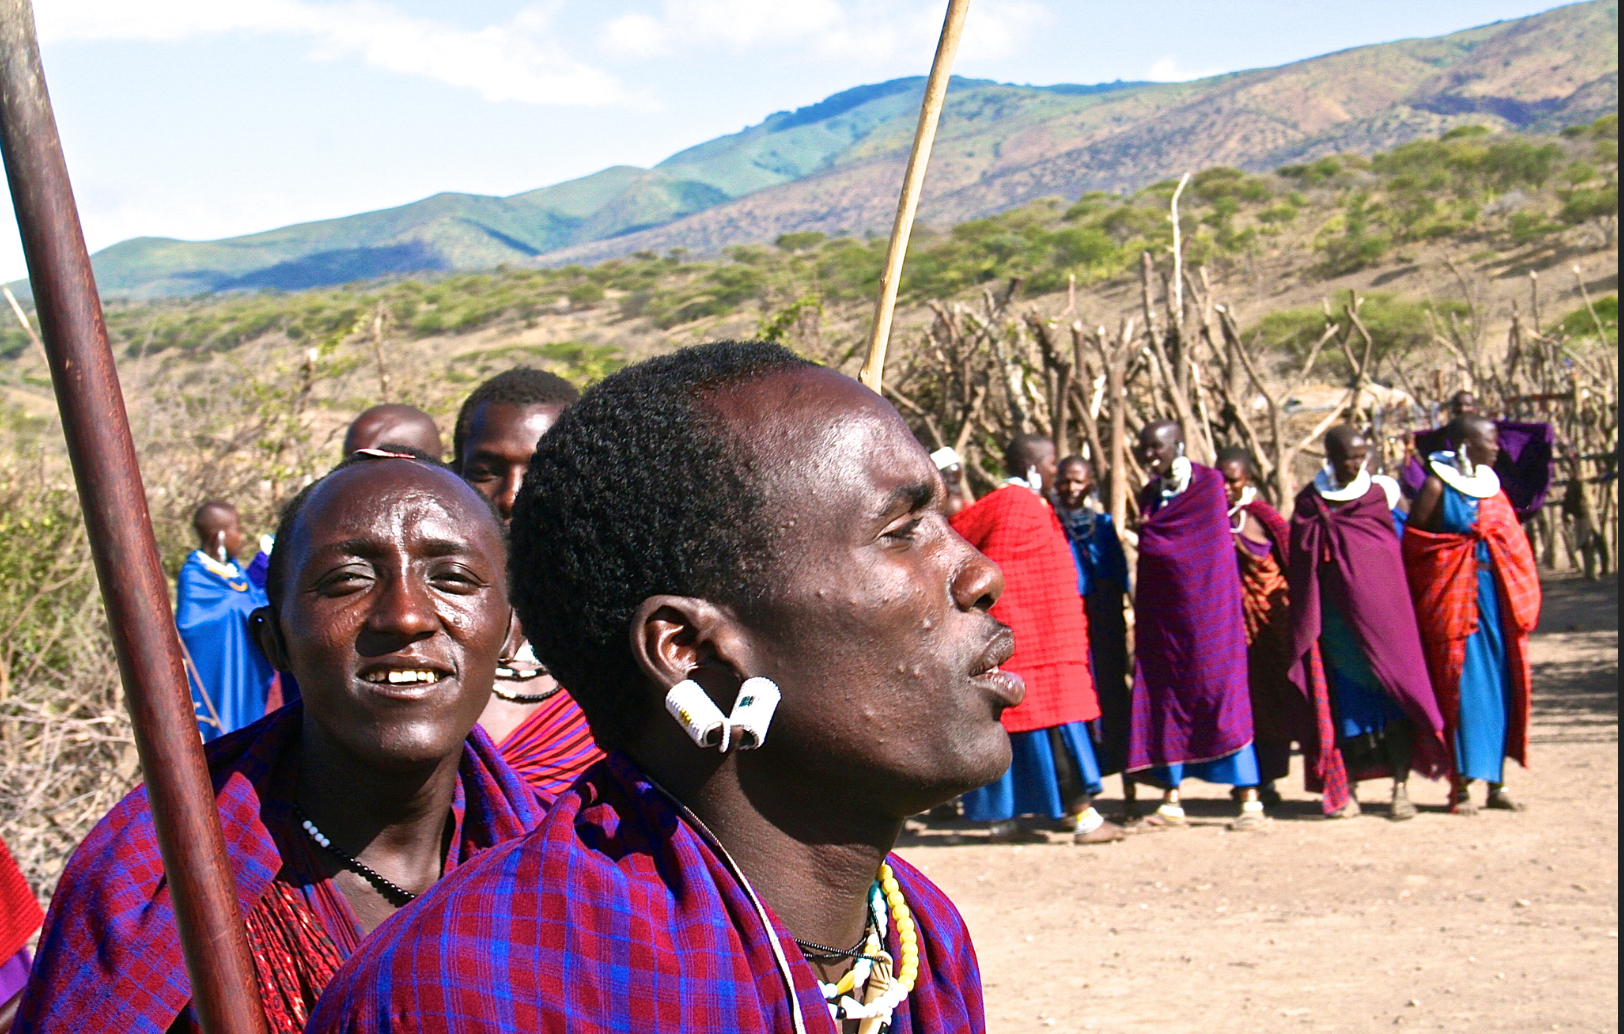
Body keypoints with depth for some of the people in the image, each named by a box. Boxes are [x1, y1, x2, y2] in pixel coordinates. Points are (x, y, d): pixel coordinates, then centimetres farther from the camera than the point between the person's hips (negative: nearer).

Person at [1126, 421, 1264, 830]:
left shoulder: (1208, 483, -6)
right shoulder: (1150, 495, 12)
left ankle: (1250, 800, -3)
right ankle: (1171, 801, 9)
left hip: (1205, 608, -6)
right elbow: (1150, 550, 13)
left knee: (1220, 693, -7)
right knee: (1165, 699, 4)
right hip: (1162, 612, 6)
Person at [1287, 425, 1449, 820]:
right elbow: (1301, 566, 6)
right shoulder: (1310, 503, 4)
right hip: (1335, 620, 0)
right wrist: (1307, 623, 2)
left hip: (1379, 609, 0)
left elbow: (1396, 552, 10)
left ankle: (1400, 788, -4)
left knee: (1393, 691, -6)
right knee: (1343, 700, 1)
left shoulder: (1377, 495, 7)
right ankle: (1343, 789, 8)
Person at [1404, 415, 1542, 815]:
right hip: (1453, 598, -6)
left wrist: (1521, 601, 8)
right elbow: (1412, 542, -6)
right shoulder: (1438, 486, -7)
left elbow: (1512, 542, 15)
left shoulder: (1490, 484, 11)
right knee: (1461, 687, -3)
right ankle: (1460, 786, 3)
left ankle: (1497, 782, 14)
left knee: (1501, 685, 6)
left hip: (1495, 594, 6)